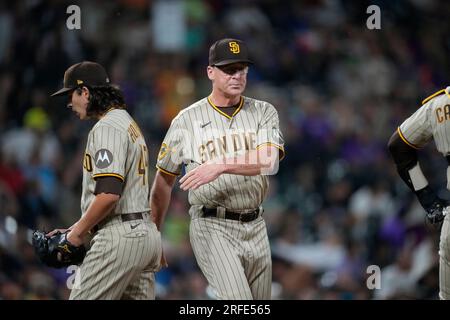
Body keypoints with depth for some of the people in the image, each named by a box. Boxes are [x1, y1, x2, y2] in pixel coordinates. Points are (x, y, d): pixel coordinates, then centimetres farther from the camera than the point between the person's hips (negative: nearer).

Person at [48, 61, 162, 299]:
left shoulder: (106, 128, -11)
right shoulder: (128, 124, 22)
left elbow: (109, 194, -23)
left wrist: (79, 231, -10)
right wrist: (77, 228, 20)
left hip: (120, 235, -10)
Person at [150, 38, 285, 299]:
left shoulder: (263, 113, 6)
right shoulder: (187, 120, 3)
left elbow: (269, 161, -14)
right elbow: (164, 180, 10)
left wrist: (222, 166, -28)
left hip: (255, 227, 4)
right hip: (212, 228, -4)